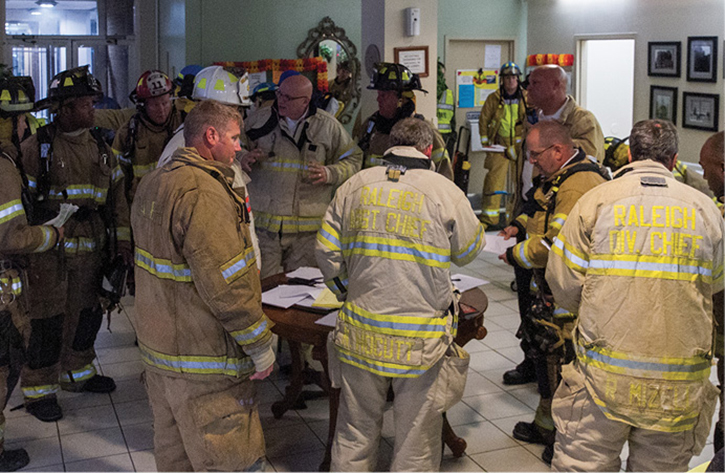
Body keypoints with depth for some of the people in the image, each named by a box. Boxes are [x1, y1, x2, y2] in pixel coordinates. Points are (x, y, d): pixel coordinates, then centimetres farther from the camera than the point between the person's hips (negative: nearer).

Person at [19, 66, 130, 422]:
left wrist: (122, 241, 9)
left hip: (91, 251, 6)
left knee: (87, 314, 16)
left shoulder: (100, 149, 11)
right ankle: (38, 389, 14)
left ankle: (77, 372, 36)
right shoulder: (35, 148, -8)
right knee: (49, 321, -1)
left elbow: (117, 196, 14)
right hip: (49, 251, -6)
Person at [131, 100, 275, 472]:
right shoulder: (202, 193, -22)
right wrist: (261, 348, -15)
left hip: (159, 346, 10)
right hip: (202, 360, -10)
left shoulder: (152, 184, 11)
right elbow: (226, 285, -25)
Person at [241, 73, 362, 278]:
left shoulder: (327, 126, 4)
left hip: (306, 229, 0)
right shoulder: (257, 120, 7)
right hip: (263, 223, 1)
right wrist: (243, 159, -5)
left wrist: (329, 174, -9)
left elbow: (352, 160, 10)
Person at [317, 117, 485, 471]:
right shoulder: (445, 192, -8)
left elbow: (327, 253, 4)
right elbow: (469, 251, 6)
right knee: (416, 438, 11)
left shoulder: (355, 185, 1)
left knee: (356, 432, 17)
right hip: (422, 340, -3)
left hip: (360, 332, 3)